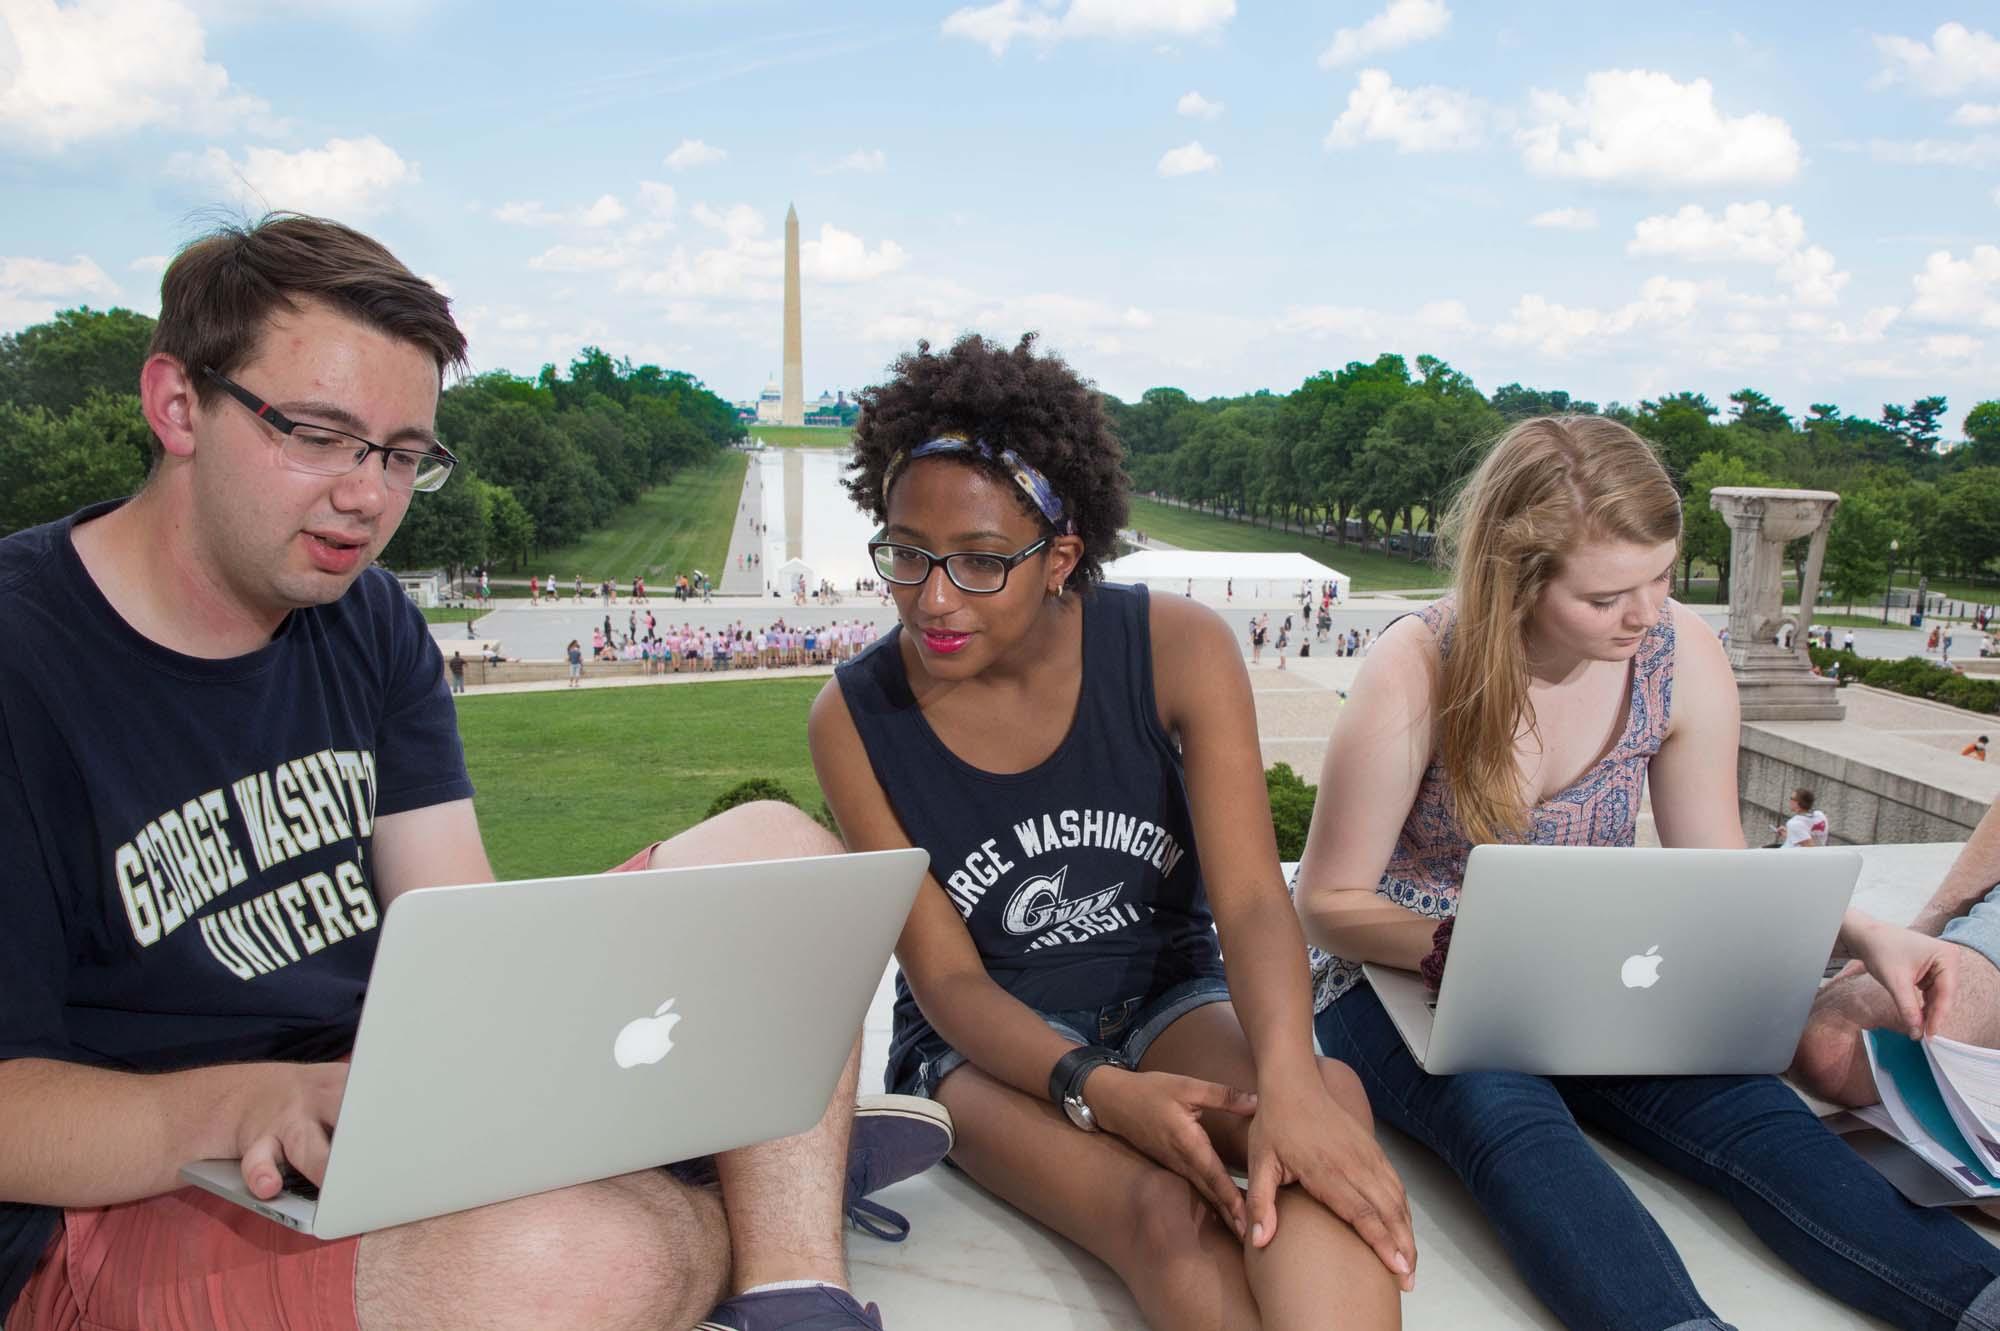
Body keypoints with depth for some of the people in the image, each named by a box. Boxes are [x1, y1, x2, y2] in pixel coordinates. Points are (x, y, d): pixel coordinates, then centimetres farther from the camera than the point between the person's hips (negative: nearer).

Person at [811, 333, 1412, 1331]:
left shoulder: (1176, 647, -11)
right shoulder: (854, 718, -11)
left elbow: (1251, 900, -18)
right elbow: (946, 977, -10)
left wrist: (1288, 1077, -40)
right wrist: (1098, 1089, -29)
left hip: (1171, 1002, 2)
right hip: (988, 1042, -1)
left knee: (1325, 1103, -34)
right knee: (1169, 1218, -34)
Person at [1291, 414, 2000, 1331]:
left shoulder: (1681, 656, -7)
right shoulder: (1416, 673, -20)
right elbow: (1328, 902, -10)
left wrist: (1857, 931, -13)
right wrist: (1462, 948, -28)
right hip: (1409, 983, -3)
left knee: (1736, 1098, -28)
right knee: (1508, 1114, -37)